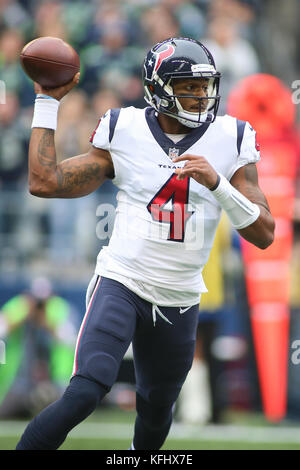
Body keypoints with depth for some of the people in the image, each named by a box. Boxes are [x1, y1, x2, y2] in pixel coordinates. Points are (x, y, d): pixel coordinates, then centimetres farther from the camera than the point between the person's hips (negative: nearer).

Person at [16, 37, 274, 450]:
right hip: (121, 284, -3)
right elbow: (44, 183, -4)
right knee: (86, 393, -25)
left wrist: (217, 183, -21)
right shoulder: (124, 134, -4)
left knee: (156, 413, 18)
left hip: (179, 303, 3)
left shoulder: (231, 143, -1)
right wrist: (47, 102, -2)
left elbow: (264, 234, -5)